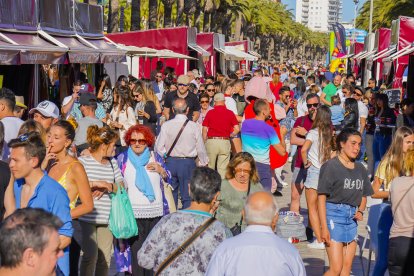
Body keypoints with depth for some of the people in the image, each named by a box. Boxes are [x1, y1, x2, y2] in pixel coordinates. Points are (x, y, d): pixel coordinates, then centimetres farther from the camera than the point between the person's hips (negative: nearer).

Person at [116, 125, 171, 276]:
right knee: (136, 249, -2)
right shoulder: (122, 158, 4)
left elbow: (169, 179, 11)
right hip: (133, 212, -2)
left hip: (156, 211, 2)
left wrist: (161, 170, -6)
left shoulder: (155, 157, 8)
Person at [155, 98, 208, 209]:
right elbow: (201, 149, -2)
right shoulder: (194, 126, -8)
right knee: (187, 196, 4)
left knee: (170, 195, 14)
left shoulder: (166, 125, -5)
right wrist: (204, 163, 13)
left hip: (170, 162, 2)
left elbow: (158, 147, -3)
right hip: (188, 163, -2)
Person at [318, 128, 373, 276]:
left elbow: (364, 196, 23)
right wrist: (324, 228, -15)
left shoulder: (360, 169, 11)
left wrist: (360, 211, 2)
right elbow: (321, 198, -10)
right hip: (334, 215, -7)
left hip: (352, 217, 7)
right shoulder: (331, 166, -8)